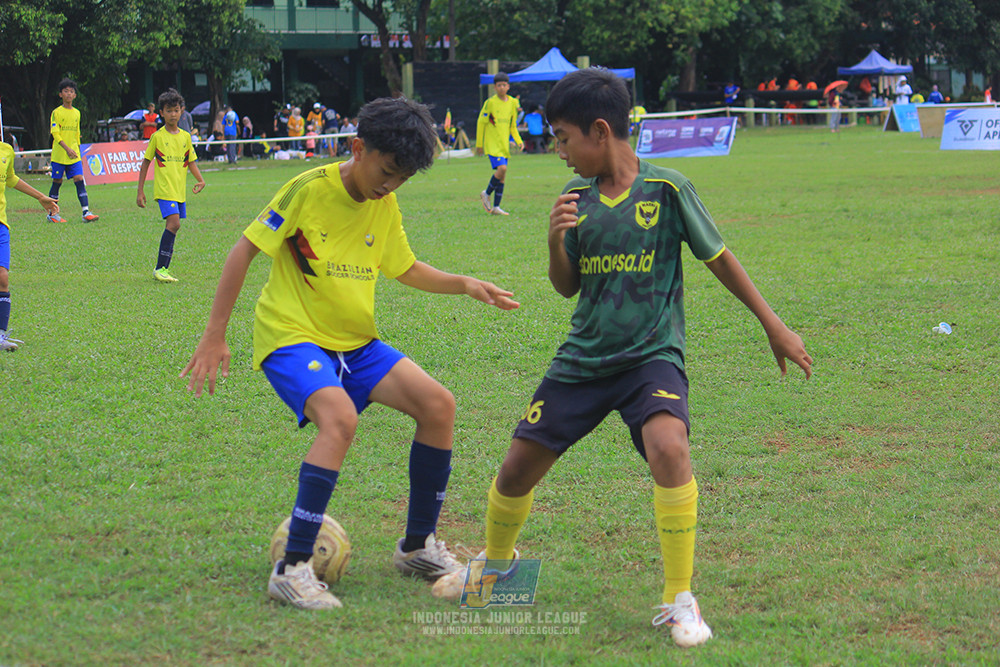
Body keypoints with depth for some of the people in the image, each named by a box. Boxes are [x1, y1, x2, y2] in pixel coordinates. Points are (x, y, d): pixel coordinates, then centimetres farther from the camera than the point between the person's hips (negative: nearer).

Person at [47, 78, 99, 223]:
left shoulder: (76, 113, 13)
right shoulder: (56, 113, -3)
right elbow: (55, 133, -11)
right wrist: (67, 148, -21)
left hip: (74, 156, 4)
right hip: (59, 155, -4)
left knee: (79, 180, -7)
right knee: (57, 182, 3)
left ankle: (86, 212, -14)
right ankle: (52, 213, 14)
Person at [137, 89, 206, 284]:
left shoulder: (185, 137, 11)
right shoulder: (157, 137, -2)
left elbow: (191, 162, 17)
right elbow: (145, 163, 4)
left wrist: (200, 180, -2)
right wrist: (140, 191, 1)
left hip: (180, 190, 5)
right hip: (164, 189, -5)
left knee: (172, 227, 6)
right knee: (174, 224, -19)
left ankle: (163, 269, 14)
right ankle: (160, 268, -15)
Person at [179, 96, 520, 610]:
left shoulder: (385, 206, 6)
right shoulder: (310, 189, -14)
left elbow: (407, 269, 22)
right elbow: (244, 250, -11)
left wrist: (466, 285, 5)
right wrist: (214, 336, -13)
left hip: (354, 343, 7)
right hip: (291, 336, -7)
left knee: (438, 404, -8)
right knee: (339, 418, -33)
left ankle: (418, 546, 10)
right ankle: (292, 569, -28)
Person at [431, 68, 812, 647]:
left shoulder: (667, 188, -9)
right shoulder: (579, 197, 3)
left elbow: (718, 258, 0)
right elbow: (567, 287, 9)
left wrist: (775, 326, 1)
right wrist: (556, 241, -12)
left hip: (652, 355, -5)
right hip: (583, 360, 5)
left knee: (668, 447, -31)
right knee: (519, 466, 6)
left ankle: (680, 601, -18)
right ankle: (497, 562, 38)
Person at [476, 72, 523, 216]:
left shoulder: (512, 103, 9)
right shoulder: (490, 102, -8)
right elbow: (481, 122, -2)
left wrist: (518, 141, 4)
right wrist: (479, 144, -1)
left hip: (504, 144, 6)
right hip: (492, 143, -6)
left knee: (502, 176, 4)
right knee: (501, 169, -22)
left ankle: (496, 207, 11)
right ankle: (486, 194, 1)